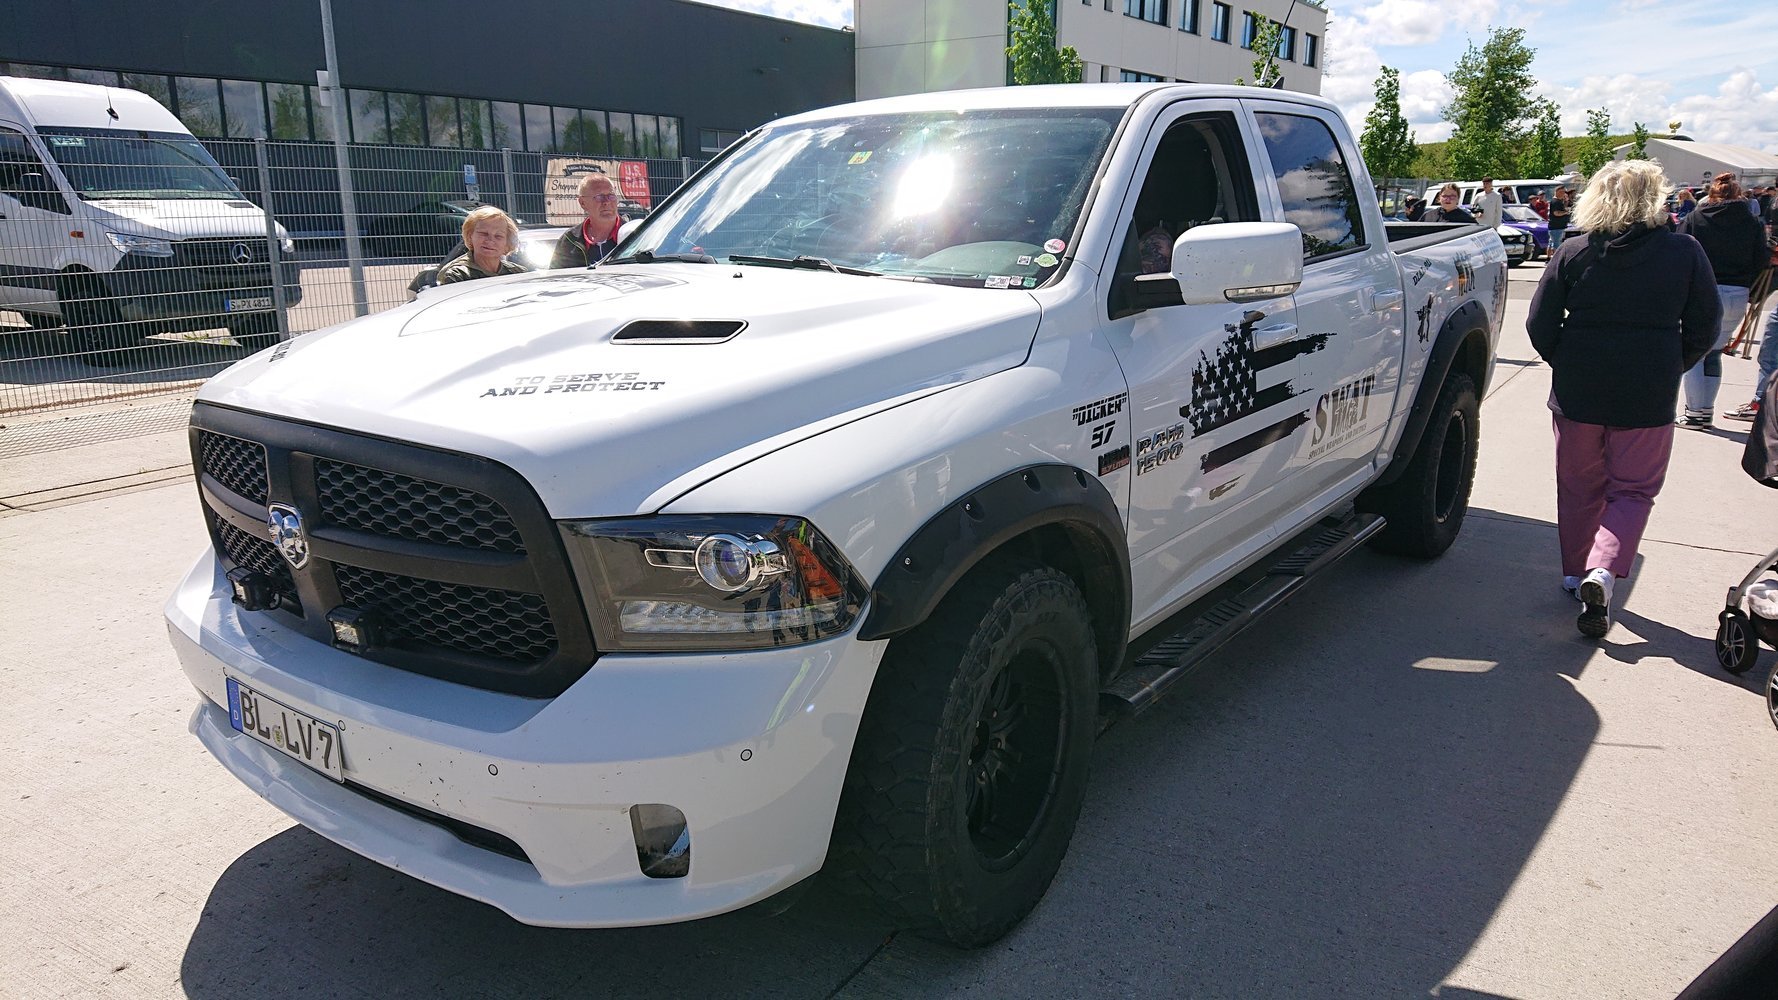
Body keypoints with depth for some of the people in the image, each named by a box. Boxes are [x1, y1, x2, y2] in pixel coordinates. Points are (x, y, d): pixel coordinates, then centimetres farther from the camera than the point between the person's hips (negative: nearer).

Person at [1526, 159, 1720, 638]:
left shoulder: (1573, 253, -5)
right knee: (1632, 490, 9)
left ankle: (1576, 574, 25)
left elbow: (1540, 325, -2)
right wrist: (1669, 369, 17)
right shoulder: (1685, 252, -4)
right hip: (1648, 399, -1)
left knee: (1579, 488, 16)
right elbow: (1704, 327, 2)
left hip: (1577, 393, 1)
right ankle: (1603, 571, -12)